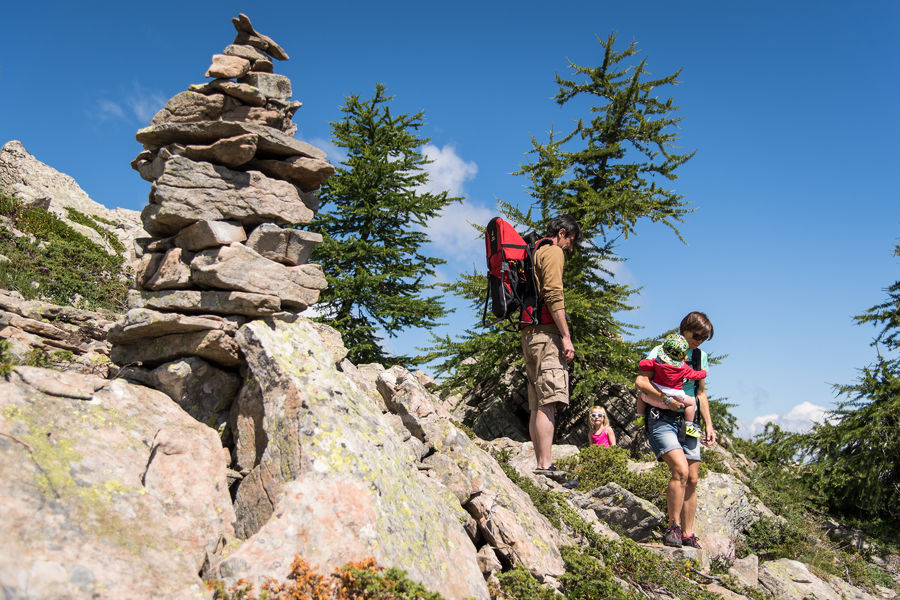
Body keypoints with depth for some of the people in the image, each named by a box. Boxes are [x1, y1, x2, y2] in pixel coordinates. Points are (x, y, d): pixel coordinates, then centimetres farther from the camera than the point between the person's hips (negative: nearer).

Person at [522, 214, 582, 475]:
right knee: (547, 402, -15)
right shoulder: (553, 252, 0)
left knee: (537, 404, 5)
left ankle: (541, 465, 5)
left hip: (529, 333, 10)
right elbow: (554, 295, -14)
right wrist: (566, 336, -18)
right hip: (546, 331, -10)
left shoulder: (534, 253, 28)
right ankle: (545, 465, -20)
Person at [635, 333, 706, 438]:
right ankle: (688, 426, 18)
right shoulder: (683, 368, -6)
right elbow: (695, 375, 8)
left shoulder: (657, 362, -8)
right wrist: (703, 373, 31)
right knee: (691, 402, 22)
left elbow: (642, 365, -4)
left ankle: (640, 417, 26)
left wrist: (647, 361, 19)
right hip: (675, 399, -1)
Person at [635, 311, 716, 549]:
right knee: (681, 470, -22)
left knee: (692, 479, 3)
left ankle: (688, 534, 13)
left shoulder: (701, 357, 13)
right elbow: (641, 381, -15)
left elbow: (701, 393, 21)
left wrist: (709, 424, 14)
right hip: (662, 420, -6)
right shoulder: (661, 351, -5)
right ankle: (673, 527, -8)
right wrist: (665, 399, -25)